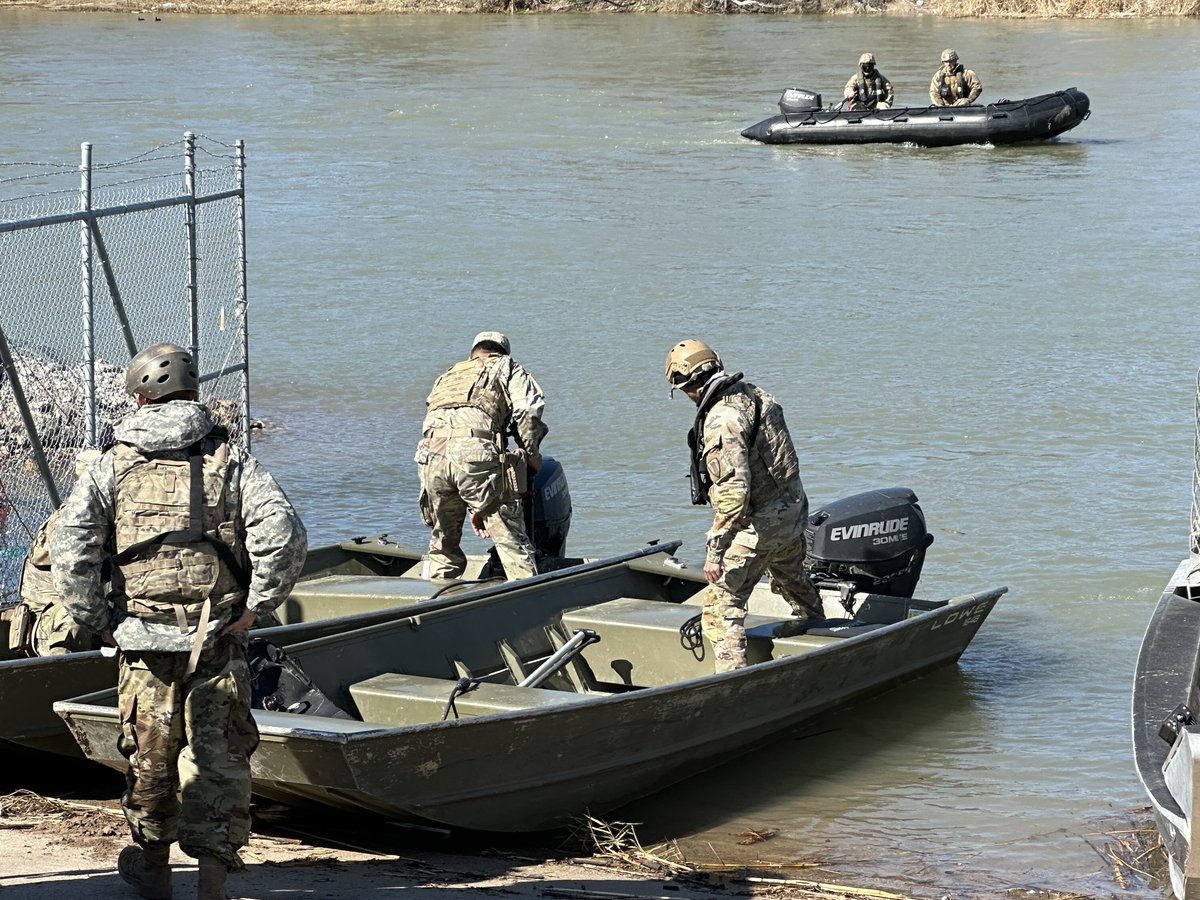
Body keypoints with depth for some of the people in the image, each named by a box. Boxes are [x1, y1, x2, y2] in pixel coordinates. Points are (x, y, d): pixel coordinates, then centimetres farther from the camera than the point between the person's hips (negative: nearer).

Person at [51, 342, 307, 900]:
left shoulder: (113, 465, 1)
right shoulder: (230, 460, 0)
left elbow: (69, 554, -9)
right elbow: (283, 535, -14)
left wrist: (100, 622, 0)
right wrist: (254, 606, -5)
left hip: (143, 639, 1)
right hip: (219, 642, -1)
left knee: (149, 755, 17)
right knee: (218, 758, 5)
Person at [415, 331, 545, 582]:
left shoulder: (447, 377, 40)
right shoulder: (506, 367, 27)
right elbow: (528, 411, 6)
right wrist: (531, 453, 21)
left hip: (430, 455, 4)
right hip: (476, 452, -4)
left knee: (443, 541, 21)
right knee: (512, 540, 0)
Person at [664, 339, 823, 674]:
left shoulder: (722, 421, -27)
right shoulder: (754, 393, 1)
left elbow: (734, 492, -32)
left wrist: (715, 550, -27)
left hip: (759, 522, -9)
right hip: (794, 508, 9)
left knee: (722, 605, -4)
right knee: (792, 578, 35)